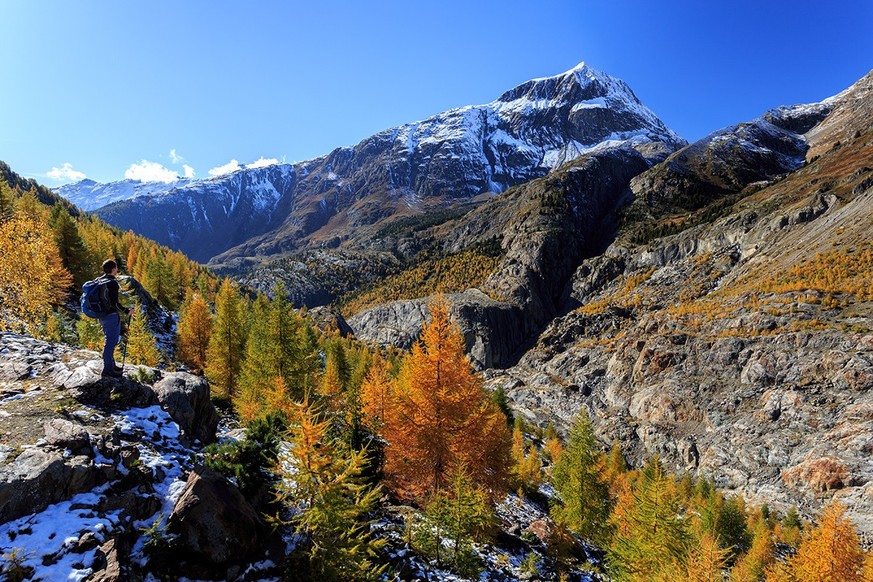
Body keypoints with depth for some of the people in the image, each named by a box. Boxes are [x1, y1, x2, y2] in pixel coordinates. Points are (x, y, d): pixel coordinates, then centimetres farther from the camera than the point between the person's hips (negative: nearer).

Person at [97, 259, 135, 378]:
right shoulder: (112, 283, -19)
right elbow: (114, 303, -23)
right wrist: (127, 311, -14)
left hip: (102, 315, 10)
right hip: (111, 316, -10)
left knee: (111, 341, 21)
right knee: (111, 342, -3)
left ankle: (111, 365, 30)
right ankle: (107, 370, 2)